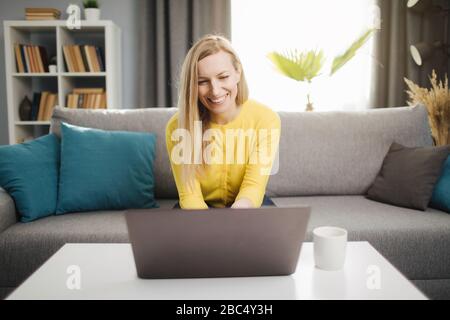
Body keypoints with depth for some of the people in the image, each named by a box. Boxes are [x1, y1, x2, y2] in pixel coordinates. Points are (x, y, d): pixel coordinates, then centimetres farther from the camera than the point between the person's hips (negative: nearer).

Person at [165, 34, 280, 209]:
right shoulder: (177, 126, -18)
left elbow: (254, 186, -22)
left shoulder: (265, 119, -18)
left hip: (247, 207, 1)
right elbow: (189, 195, -19)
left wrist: (239, 209, -44)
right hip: (202, 207, 0)